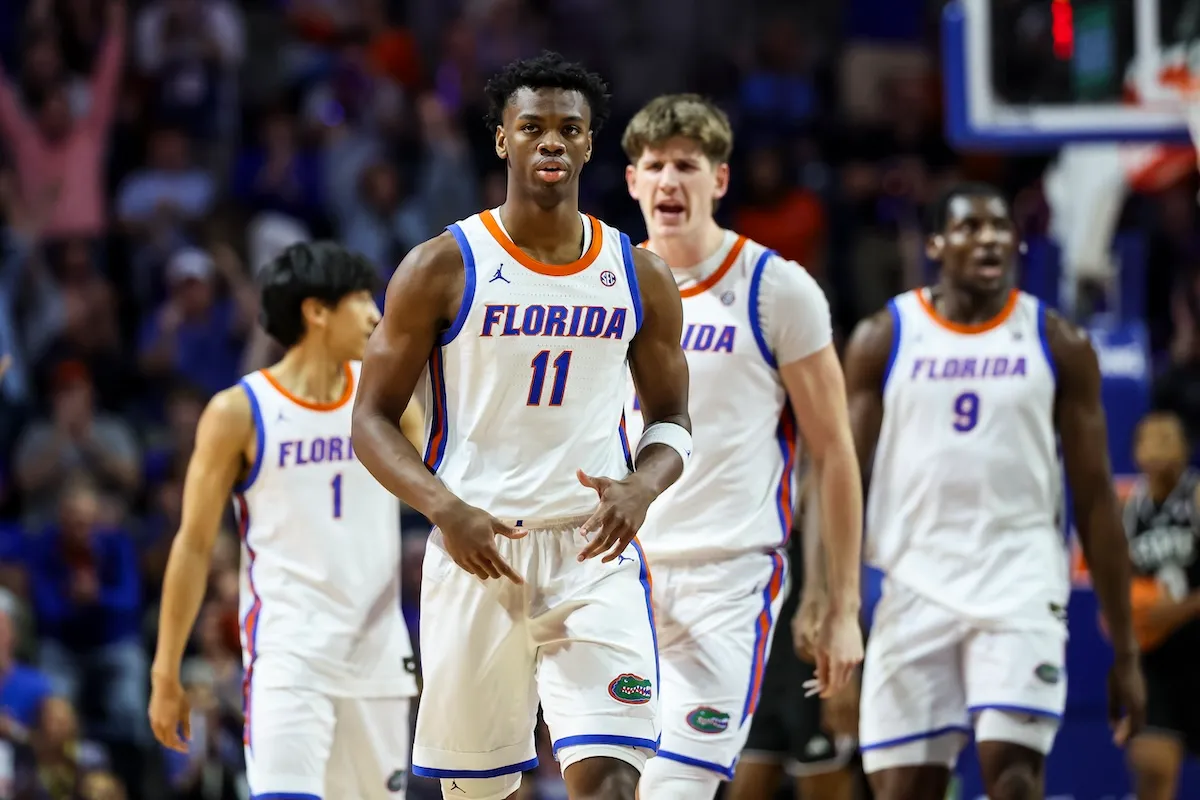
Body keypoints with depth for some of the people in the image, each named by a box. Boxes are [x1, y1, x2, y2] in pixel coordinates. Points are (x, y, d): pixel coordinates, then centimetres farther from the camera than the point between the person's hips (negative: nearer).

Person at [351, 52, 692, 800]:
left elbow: (672, 418, 15)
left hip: (594, 550, 1)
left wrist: (640, 488, -9)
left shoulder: (638, 276, 6)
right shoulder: (442, 269, -2)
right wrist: (446, 509, -18)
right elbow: (373, 419, 0)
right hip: (477, 546, -1)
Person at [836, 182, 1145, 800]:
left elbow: (1095, 497, 6)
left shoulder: (1058, 344, 5)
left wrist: (1124, 650, 4)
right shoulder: (884, 338, 4)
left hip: (1021, 586, -1)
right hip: (914, 585, 1)